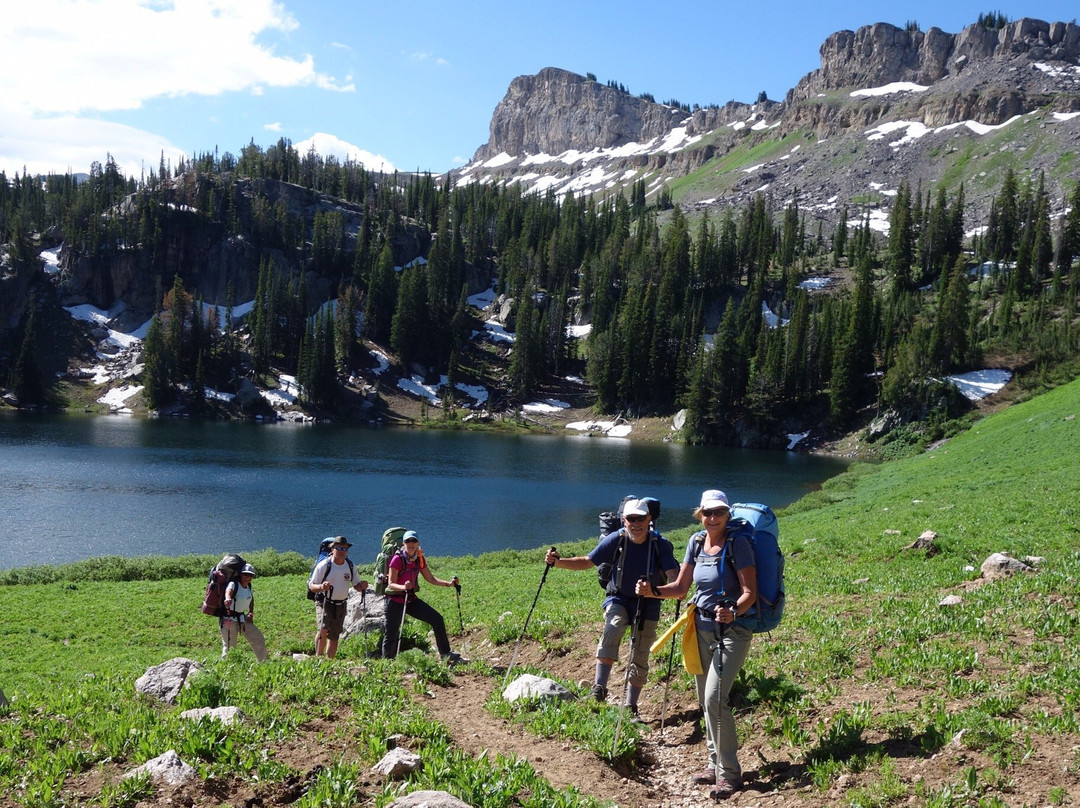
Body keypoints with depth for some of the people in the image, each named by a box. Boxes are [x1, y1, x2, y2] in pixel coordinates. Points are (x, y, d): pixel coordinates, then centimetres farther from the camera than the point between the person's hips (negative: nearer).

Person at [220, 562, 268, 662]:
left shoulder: (248, 587, 6)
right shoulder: (234, 584, -17)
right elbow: (228, 591, -42)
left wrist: (251, 613, 9)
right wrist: (228, 598, -66)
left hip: (242, 618, 8)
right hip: (229, 619, -8)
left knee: (258, 638, 10)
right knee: (229, 646, -11)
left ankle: (264, 662, 25)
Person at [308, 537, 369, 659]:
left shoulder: (350, 566, 4)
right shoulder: (324, 565, -10)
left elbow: (356, 586, 12)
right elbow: (311, 586, -8)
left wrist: (362, 586, -12)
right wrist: (321, 587, -30)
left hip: (341, 605, 5)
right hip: (324, 603, -4)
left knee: (334, 637, 10)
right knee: (323, 630, -25)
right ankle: (318, 658, -14)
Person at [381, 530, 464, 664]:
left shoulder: (419, 559, 3)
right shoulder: (397, 559, -15)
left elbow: (431, 579, 9)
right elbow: (391, 584, -17)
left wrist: (448, 583, -5)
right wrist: (403, 587, -37)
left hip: (411, 599, 6)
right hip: (395, 601, -6)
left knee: (437, 619, -1)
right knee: (391, 634, -1)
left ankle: (446, 655, 6)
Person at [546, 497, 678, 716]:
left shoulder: (660, 545, -16)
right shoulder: (616, 540, -14)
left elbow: (673, 575, -25)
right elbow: (588, 561, -6)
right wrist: (558, 562, -19)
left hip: (648, 605, 1)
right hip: (619, 598, 0)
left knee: (639, 659, 6)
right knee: (613, 628, -32)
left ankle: (630, 707, 23)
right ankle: (599, 688, -32)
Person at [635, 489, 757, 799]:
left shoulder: (737, 542, -15)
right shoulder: (696, 542, 3)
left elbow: (750, 592, -17)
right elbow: (681, 587, 8)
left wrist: (733, 611, -36)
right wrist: (653, 591, -9)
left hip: (732, 630, -7)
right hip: (702, 628, 7)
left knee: (715, 698, -16)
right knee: (706, 699, 13)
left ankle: (730, 773, -5)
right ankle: (715, 764, 28)